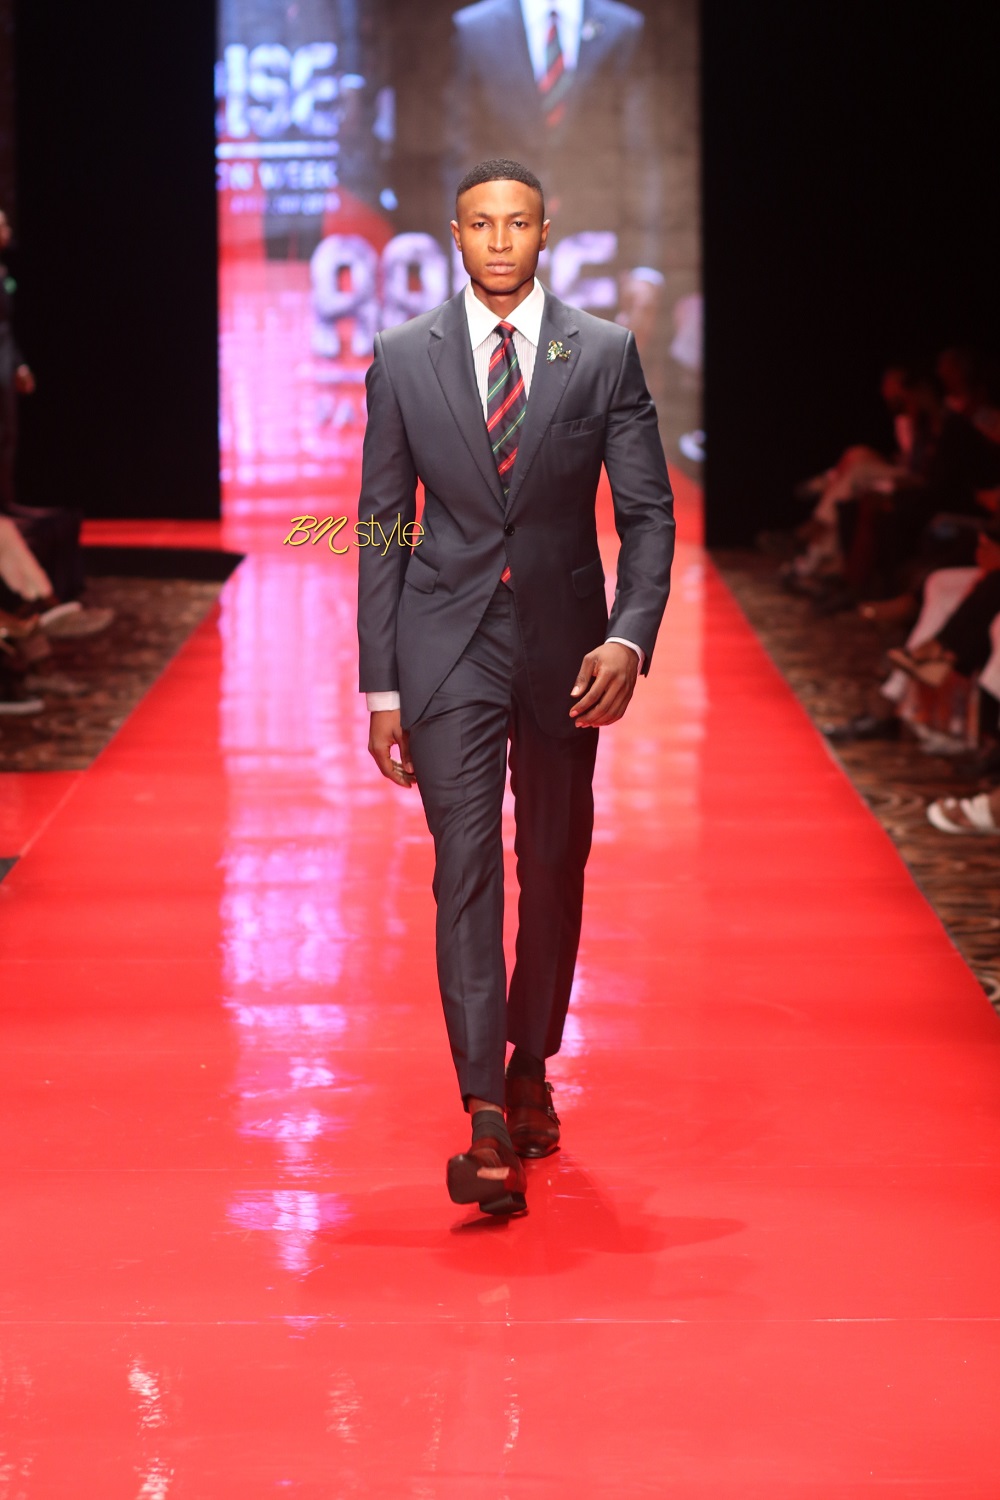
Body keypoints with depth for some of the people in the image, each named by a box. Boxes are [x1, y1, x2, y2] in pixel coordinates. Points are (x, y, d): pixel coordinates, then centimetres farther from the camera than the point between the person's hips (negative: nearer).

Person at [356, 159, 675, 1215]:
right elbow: (382, 527, 4)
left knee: (554, 870, 12)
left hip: (564, 642, 2)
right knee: (466, 869, -12)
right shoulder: (403, 359, 1)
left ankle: (530, 1070, 31)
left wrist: (628, 638, -16)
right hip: (449, 644, -1)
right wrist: (381, 687, 0)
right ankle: (487, 1124, -18)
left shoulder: (605, 354, 0)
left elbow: (647, 513, 0)